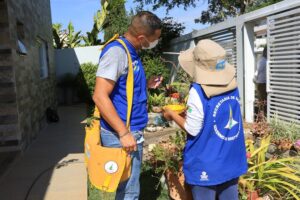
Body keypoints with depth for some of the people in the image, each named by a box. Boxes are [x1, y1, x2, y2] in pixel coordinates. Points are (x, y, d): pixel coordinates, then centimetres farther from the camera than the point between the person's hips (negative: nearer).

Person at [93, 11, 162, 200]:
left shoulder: (131, 52, 11)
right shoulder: (116, 51, -18)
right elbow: (100, 96, -23)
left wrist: (146, 85, 8)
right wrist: (124, 133, -23)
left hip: (133, 131, 9)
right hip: (122, 134, -9)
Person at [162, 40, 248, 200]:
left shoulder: (198, 91, -21)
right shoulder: (233, 86, -1)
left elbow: (192, 129, -16)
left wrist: (172, 115, 0)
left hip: (207, 165, -6)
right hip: (232, 160, 6)